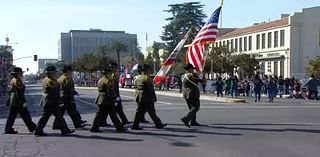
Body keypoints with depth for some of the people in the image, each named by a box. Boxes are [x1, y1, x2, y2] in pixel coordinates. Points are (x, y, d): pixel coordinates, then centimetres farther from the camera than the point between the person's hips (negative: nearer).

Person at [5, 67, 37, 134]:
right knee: (25, 115, -1)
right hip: (18, 101, -10)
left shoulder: (13, 80, 14)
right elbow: (19, 93, -21)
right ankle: (32, 127, 7)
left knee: (12, 115, 10)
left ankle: (8, 129, 11)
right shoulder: (18, 81, -15)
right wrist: (23, 102, -21)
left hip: (12, 100, 10)